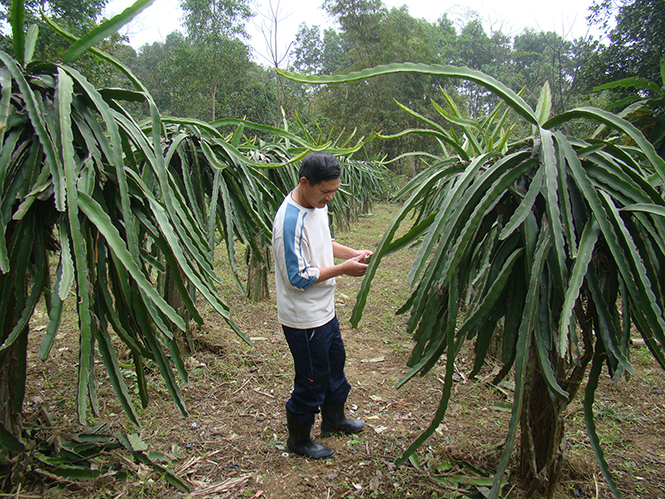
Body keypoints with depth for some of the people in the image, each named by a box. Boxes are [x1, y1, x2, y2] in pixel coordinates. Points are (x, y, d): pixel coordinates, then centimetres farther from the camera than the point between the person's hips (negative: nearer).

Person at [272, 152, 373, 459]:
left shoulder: (317, 205, 1)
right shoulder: (290, 220, -28)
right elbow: (299, 278, -26)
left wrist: (354, 253, 0)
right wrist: (343, 269, -22)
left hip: (324, 309, 9)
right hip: (304, 318, -9)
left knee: (335, 362, 25)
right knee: (312, 380, 8)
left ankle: (333, 419, 49)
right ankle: (298, 440, 32)